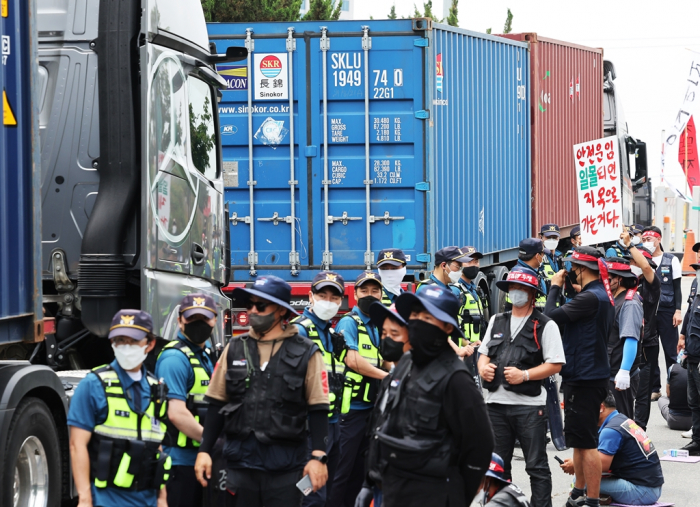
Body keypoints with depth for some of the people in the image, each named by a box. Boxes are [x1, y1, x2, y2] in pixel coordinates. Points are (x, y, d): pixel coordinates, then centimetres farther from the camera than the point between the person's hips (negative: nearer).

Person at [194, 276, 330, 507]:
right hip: (240, 460, 3)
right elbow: (216, 405, 11)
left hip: (286, 464, -3)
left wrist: (318, 457, -12)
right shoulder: (235, 349, 9)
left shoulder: (306, 354, 0)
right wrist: (204, 451, 5)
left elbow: (318, 410, -3)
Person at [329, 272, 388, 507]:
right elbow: (352, 360, -19)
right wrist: (388, 377, -15)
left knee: (359, 468, 13)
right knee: (342, 467, -6)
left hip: (372, 406, 8)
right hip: (350, 407, -8)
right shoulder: (349, 323, -8)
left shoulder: (379, 325, 14)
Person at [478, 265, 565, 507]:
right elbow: (484, 353, 22)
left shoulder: (545, 326, -2)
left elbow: (555, 365, -8)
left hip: (529, 405, -5)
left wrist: (524, 375, -18)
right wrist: (483, 367, -1)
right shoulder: (497, 321, 16)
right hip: (496, 404, 6)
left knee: (537, 466, 0)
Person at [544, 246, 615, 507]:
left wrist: (555, 287, -7)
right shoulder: (604, 296, 12)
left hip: (584, 378, -11)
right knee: (579, 440, 20)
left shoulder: (590, 298, -20)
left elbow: (551, 316, -20)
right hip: (588, 375, 11)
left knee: (585, 442, -7)